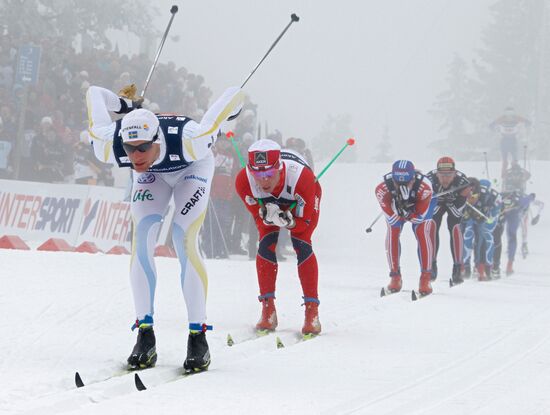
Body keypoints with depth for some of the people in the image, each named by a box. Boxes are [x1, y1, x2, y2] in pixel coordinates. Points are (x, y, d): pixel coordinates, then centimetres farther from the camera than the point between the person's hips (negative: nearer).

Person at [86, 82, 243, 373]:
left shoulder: (189, 141, -46)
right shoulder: (109, 147, -37)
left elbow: (236, 95, -36)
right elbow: (94, 93, -20)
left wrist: (230, 111, -13)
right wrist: (125, 104, -2)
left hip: (192, 167, -3)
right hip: (152, 175, 3)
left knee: (184, 241, -19)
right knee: (141, 242, -15)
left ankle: (198, 337, -14)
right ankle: (145, 336, -10)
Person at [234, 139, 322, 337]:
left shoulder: (302, 176, -43)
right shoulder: (244, 181, -37)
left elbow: (304, 222, -29)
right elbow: (258, 216, -21)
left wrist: (288, 221, -48)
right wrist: (267, 216, -43)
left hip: (304, 201, -2)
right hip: (267, 202, 2)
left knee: (301, 245, -18)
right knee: (266, 245, -13)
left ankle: (312, 312, -14)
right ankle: (268, 310, -3)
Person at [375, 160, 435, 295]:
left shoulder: (424, 187, -42)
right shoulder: (382, 188, -39)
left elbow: (419, 217, -29)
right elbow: (391, 218, -30)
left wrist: (403, 215, -40)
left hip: (421, 204, -1)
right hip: (394, 205, 1)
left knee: (422, 233, -18)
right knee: (392, 232, -14)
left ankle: (425, 278, -10)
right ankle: (395, 276, 1)